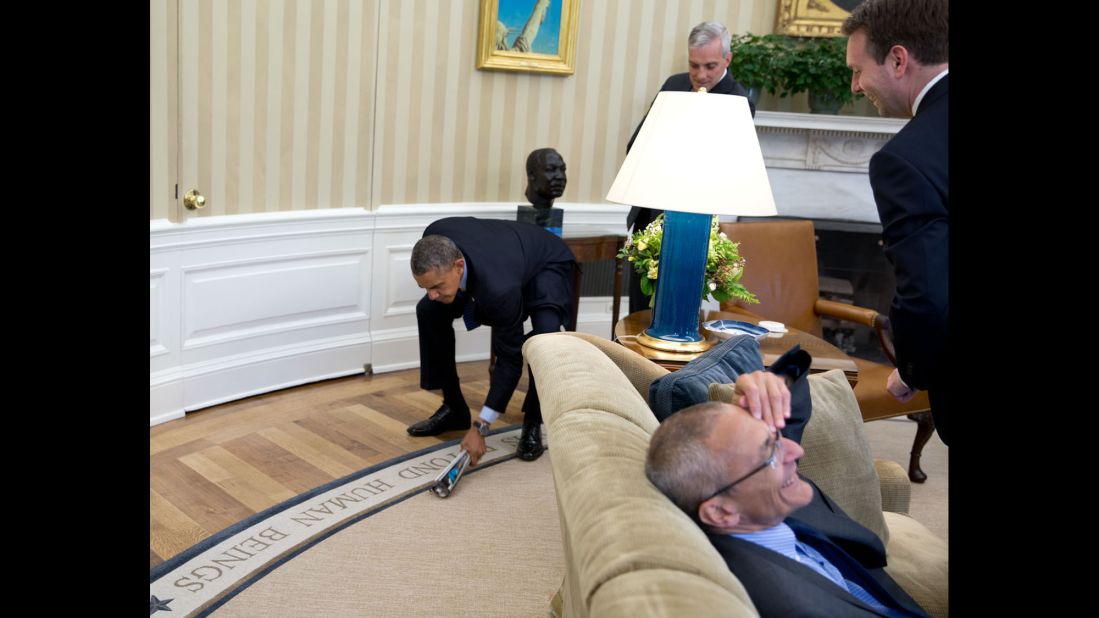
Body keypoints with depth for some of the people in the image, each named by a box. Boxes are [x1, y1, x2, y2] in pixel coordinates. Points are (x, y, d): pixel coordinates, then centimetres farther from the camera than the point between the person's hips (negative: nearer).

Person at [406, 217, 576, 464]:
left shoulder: (498, 288, -46)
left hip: (547, 265, -6)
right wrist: (461, 296, -7)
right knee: (429, 311, -10)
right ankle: (453, 408, 3)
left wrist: (480, 428, -34)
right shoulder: (435, 238, -32)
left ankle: (533, 422, -11)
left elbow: (510, 359, -35)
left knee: (546, 332, -35)